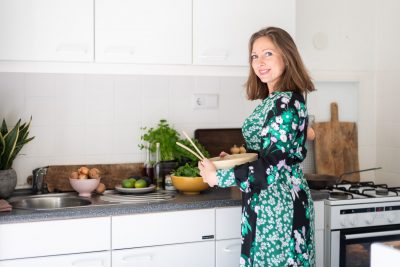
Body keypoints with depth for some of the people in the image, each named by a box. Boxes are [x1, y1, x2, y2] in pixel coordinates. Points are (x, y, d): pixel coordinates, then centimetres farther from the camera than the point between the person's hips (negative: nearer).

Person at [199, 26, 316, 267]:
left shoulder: (287, 102, -16)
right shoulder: (272, 101, 11)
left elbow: (271, 168, -22)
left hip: (279, 204, -9)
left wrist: (218, 177, -15)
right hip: (266, 203, 9)